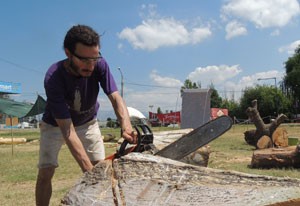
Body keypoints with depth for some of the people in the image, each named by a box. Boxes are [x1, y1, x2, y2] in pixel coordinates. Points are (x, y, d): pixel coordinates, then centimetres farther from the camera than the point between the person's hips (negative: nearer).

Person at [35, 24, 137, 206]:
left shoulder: (100, 65, -27)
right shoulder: (54, 78, -37)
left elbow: (115, 97, -33)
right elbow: (67, 131, -39)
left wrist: (126, 126, -55)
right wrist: (89, 171, -45)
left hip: (87, 123, 3)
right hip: (55, 125, -3)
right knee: (46, 172, -10)